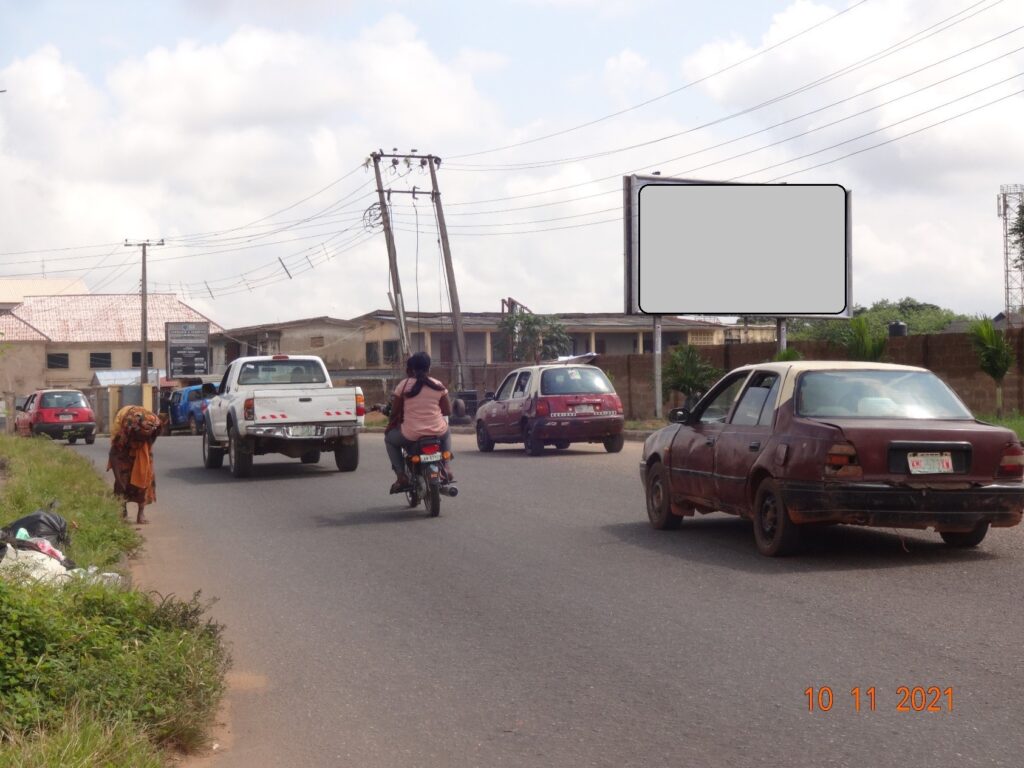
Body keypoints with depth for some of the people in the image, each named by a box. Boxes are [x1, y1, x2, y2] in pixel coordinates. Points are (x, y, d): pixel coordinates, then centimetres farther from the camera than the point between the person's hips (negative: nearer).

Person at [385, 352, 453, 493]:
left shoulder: (404, 385, -5)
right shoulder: (438, 385, 2)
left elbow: (395, 412, -1)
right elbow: (448, 411, 6)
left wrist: (390, 425, 18)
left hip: (411, 434, -3)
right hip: (438, 432, 3)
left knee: (389, 439, 26)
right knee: (446, 432, 38)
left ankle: (401, 475, 11)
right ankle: (446, 467, 21)